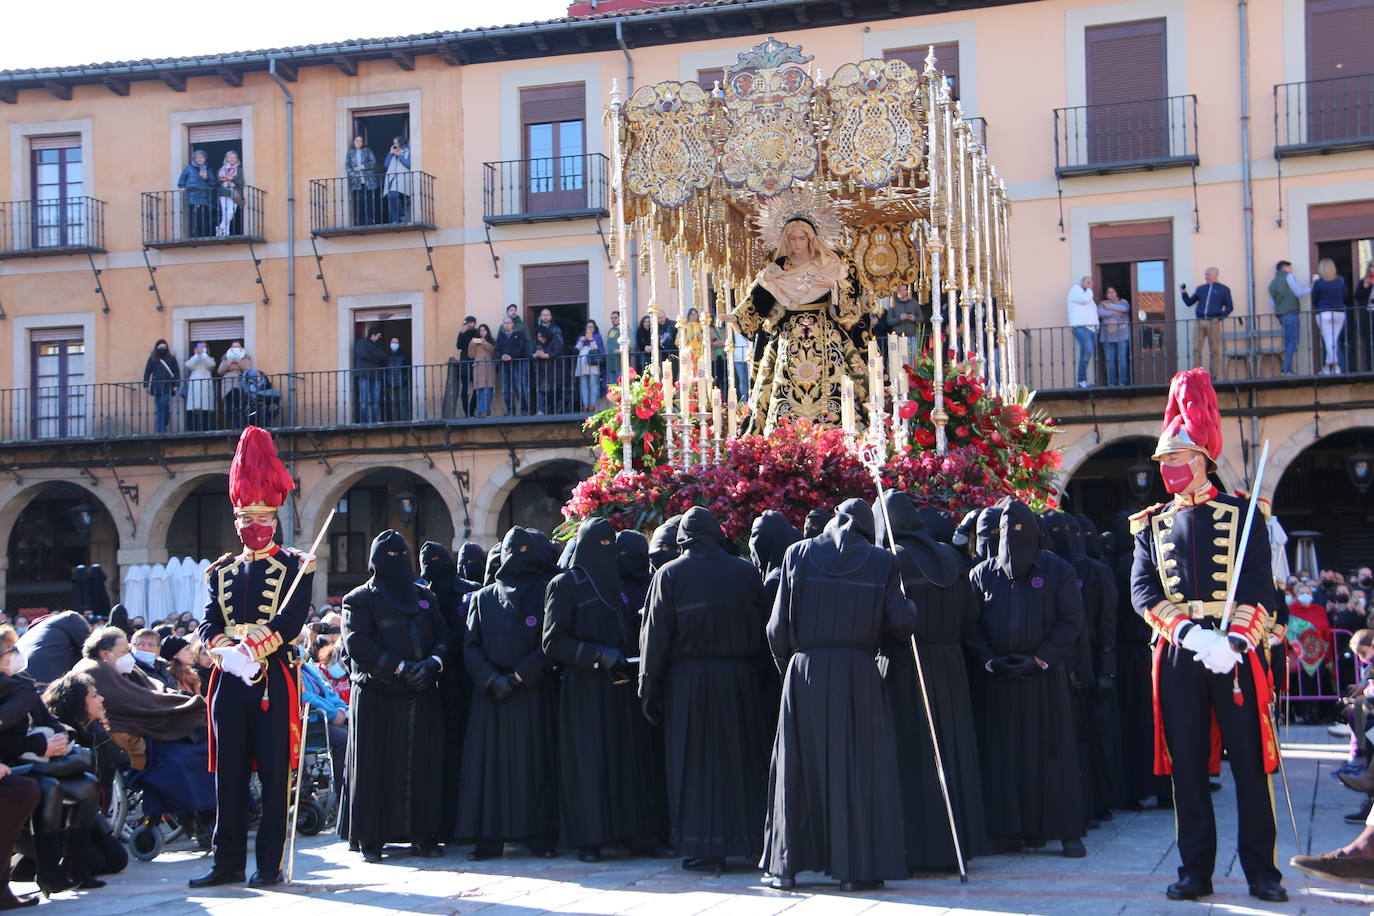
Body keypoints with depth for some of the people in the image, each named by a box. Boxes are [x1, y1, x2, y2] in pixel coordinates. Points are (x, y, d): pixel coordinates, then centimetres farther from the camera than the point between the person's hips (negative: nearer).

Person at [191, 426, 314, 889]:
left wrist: (253, 649, -24)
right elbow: (208, 624, 5)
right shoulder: (221, 570, 15)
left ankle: (270, 865, 5)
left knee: (273, 774, -1)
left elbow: (293, 621, -12)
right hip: (229, 682, 4)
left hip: (273, 680, -4)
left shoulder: (295, 567, 1)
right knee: (229, 774, 7)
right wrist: (227, 649, -16)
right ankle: (228, 863, 13)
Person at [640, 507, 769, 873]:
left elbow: (656, 635, -6)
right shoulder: (746, 572, 2)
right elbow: (762, 629, 4)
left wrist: (649, 688, -1)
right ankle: (749, 836, 16)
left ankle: (705, 849, 4)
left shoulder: (669, 575, -5)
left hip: (688, 680, -2)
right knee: (741, 758, 12)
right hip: (739, 678, 2)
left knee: (696, 761, 4)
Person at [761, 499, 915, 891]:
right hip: (858, 673, -1)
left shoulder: (798, 554, 4)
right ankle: (856, 868, 4)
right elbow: (902, 621, -5)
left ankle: (786, 867, 12)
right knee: (859, 768, 5)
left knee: (797, 767, 8)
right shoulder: (882, 562, 3)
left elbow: (778, 624, 2)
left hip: (805, 672, 1)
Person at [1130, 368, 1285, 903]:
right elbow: (1142, 591, 1)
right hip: (1178, 656, 2)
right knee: (1187, 764, 4)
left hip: (1235, 653, -2)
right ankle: (1196, 871, 12)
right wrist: (1190, 634, -15)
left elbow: (1259, 587, -3)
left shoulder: (1242, 514, 5)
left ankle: (1261, 871, 7)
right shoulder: (1151, 525, 12)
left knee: (1250, 760, -1)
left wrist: (1234, 642, -18)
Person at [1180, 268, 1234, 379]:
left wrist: (1220, 317, -6)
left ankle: (1215, 376, 1)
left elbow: (1229, 306, 7)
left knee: (1214, 350, -2)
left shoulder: (1224, 289, 10)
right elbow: (1189, 303, 20)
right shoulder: (1200, 289, 19)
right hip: (1199, 322, 3)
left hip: (1213, 322, -3)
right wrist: (1184, 292, 4)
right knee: (1196, 349, -6)